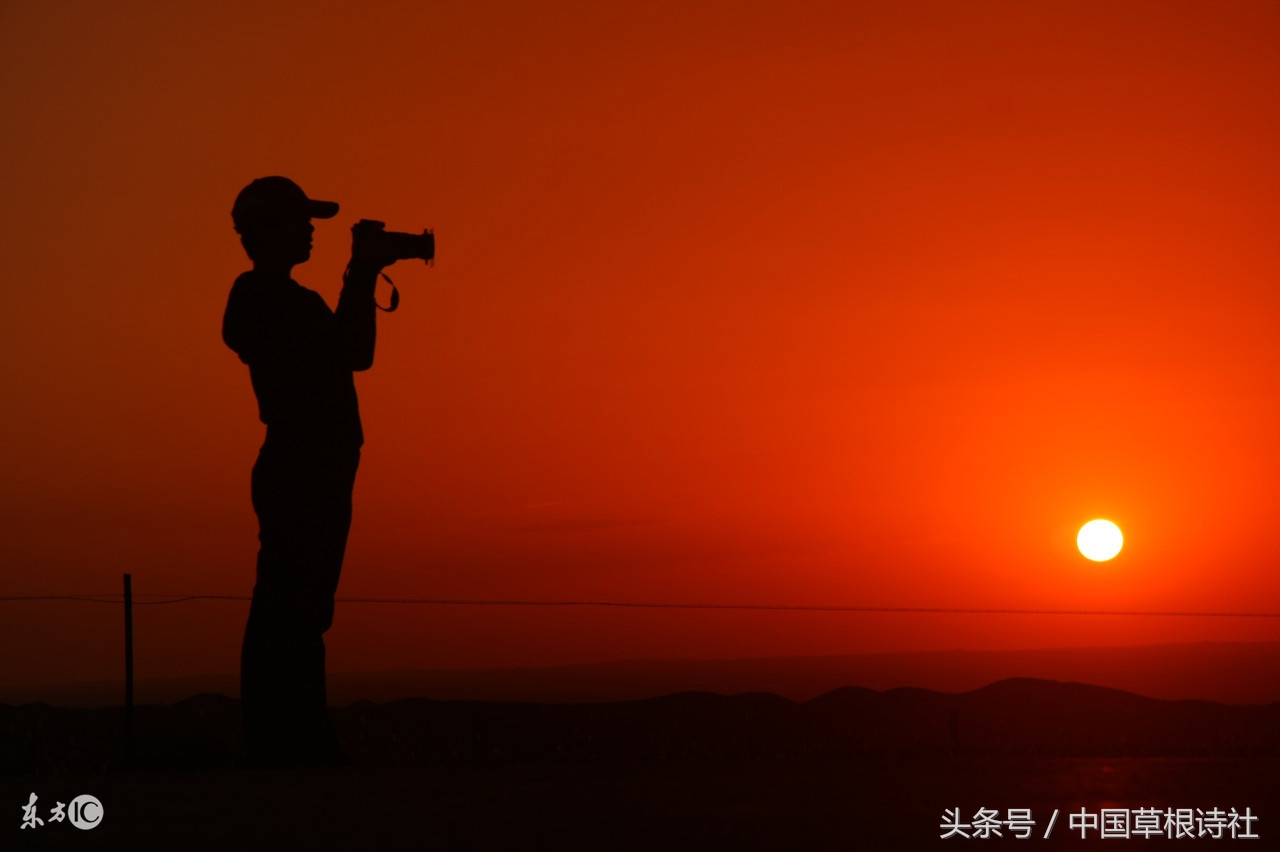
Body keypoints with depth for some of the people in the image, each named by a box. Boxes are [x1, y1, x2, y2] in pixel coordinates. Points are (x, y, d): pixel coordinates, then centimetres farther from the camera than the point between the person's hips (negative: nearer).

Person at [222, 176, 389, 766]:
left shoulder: (288, 298, 21)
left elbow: (355, 352, 24)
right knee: (286, 614, -10)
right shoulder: (262, 297, -9)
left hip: (318, 477, 11)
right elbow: (350, 351, -18)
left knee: (301, 615, 11)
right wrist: (362, 277, -9)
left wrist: (364, 278, 18)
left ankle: (301, 747, 15)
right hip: (298, 477, -11)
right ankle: (281, 748, -10)